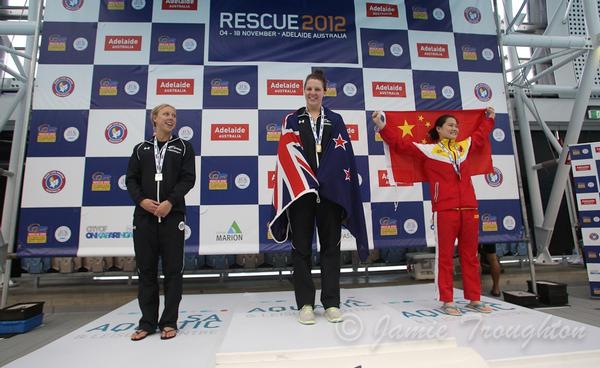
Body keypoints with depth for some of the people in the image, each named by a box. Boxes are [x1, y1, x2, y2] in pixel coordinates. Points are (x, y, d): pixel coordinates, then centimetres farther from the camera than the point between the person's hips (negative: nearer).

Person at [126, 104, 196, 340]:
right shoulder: (141, 148, 15)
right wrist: (141, 200, -9)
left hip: (173, 215, -2)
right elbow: (131, 179, 9)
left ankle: (169, 322, 12)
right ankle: (147, 322, 18)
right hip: (144, 215, 2)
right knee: (146, 269, 6)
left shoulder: (183, 147, 9)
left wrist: (170, 202, -14)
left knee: (172, 269, 1)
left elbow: (188, 179, -2)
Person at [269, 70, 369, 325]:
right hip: (299, 191, 0)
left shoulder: (335, 120, 13)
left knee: (330, 246, 4)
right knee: (301, 247, 2)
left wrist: (321, 182, -9)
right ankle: (305, 304, 11)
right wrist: (308, 182, -13)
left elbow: (342, 154, 3)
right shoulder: (292, 120, 11)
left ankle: (331, 302, 14)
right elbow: (288, 153, -1)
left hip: (330, 191, 1)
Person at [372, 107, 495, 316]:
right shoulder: (427, 150, 3)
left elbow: (480, 135, 39)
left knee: (470, 256, 11)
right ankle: (447, 301, 8)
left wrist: (489, 119, 53)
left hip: (469, 210, 6)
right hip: (444, 211, -5)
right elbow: (400, 144, 3)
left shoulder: (464, 146, 19)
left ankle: (474, 299, 22)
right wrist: (382, 127, -1)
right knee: (445, 257, 0)